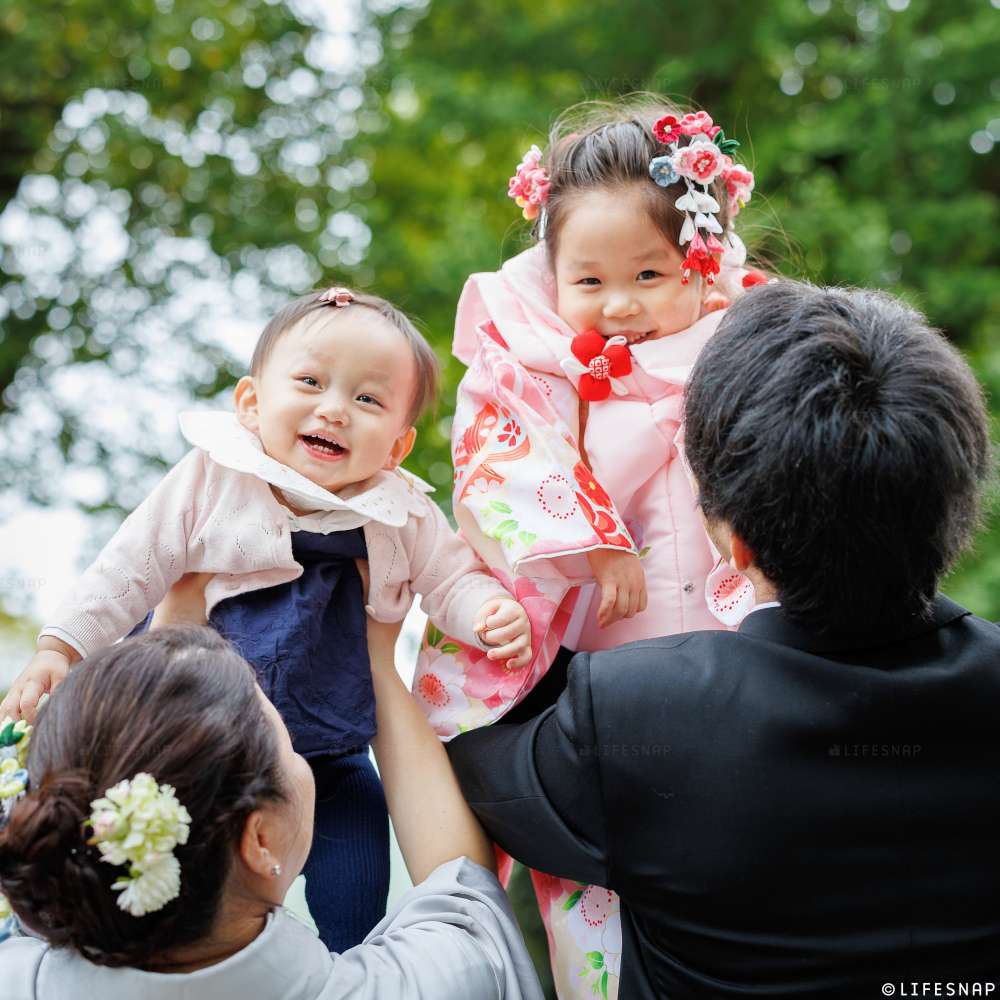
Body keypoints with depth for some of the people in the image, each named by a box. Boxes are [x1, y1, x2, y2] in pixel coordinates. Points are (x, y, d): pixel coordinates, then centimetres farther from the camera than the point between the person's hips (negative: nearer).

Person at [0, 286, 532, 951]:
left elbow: (452, 578, -1)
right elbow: (132, 568, -9)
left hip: (327, 747, 1)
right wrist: (61, 649, -12)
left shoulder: (404, 515, -12)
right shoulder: (212, 477, -15)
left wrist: (495, 614, -22)